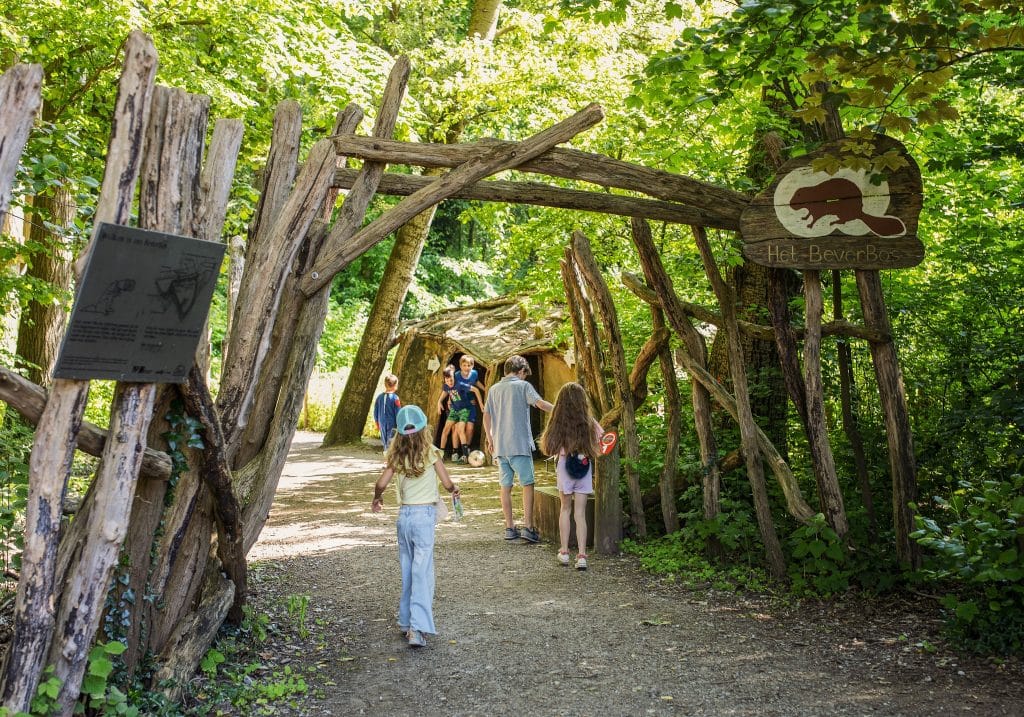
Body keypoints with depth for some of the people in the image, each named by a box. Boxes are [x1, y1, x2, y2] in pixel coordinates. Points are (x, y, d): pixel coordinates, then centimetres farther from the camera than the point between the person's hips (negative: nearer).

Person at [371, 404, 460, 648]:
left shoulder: (397, 456, 1)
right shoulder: (430, 453, -7)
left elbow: (381, 484, -2)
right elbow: (447, 483, -5)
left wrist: (377, 499, 19)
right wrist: (454, 489, 18)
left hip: (404, 514, 4)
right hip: (424, 514, -4)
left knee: (406, 570, 16)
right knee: (422, 572, -5)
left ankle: (406, 621, 23)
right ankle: (418, 627, -13)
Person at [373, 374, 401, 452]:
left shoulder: (379, 396, 2)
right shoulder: (395, 398, -13)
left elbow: (375, 411, 10)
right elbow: (398, 413, -11)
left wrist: (376, 423, 22)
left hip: (382, 424, 5)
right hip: (392, 425, -5)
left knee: (385, 442, 16)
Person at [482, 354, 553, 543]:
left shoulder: (494, 389, 12)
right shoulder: (523, 386, -3)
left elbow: (486, 417, 13)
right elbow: (540, 403, -16)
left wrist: (490, 440, 22)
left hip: (499, 446, 5)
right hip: (520, 444, -5)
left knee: (506, 487, 9)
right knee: (527, 484, 1)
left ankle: (510, 528, 13)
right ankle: (528, 527, -5)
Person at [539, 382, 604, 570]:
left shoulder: (558, 422, -8)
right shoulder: (589, 422, -4)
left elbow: (548, 449, -5)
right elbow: (601, 444, 2)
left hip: (564, 466, 0)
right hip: (584, 469, 1)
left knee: (565, 509, 17)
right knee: (580, 514, 5)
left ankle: (564, 552, 20)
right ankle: (581, 556, 1)